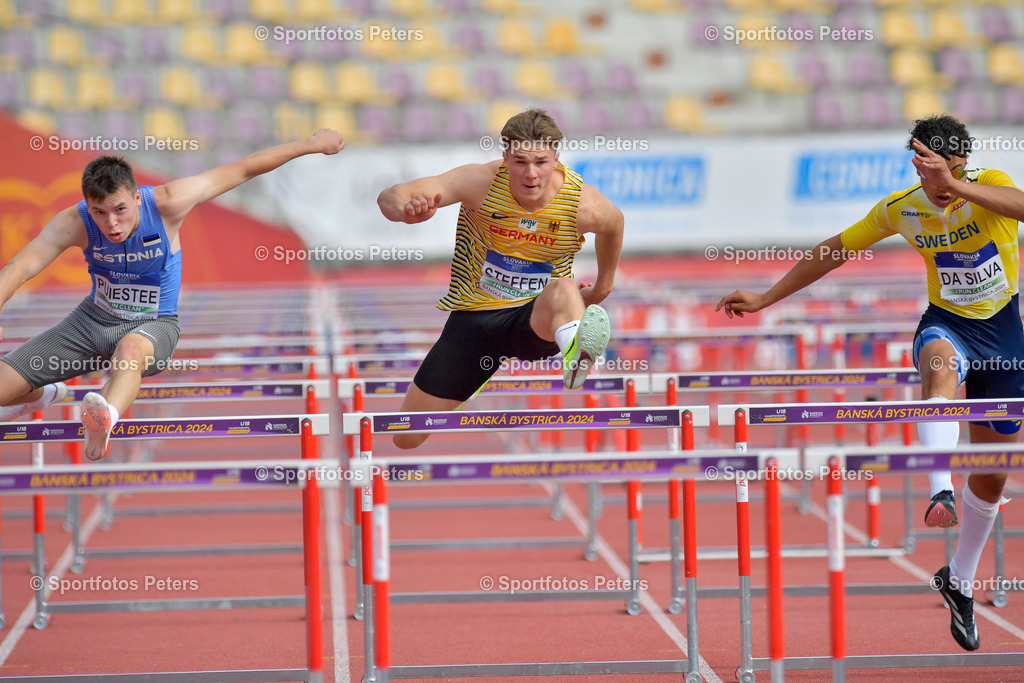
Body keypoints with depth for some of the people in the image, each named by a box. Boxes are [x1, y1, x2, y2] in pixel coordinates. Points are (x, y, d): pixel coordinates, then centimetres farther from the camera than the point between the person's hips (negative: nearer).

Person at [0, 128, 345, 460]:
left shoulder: (166, 205, -23)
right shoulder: (74, 224, -21)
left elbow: (242, 170, -15)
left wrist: (311, 144, -8)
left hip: (154, 324, -3)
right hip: (94, 318, 3)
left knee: (131, 348, -42)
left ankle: (107, 415, -74)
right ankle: (43, 396, 33)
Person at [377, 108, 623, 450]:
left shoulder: (585, 206, -16)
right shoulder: (480, 182, -19)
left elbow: (614, 223, 10)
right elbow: (390, 197, -26)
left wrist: (603, 287, 21)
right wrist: (407, 210, -51)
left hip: (537, 319, -2)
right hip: (473, 317, 2)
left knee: (563, 291, -40)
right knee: (407, 438, 4)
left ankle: (576, 355, -74)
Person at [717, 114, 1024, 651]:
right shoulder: (901, 209, -7)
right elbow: (834, 250, 4)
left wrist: (954, 185, -48)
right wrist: (765, 298, 5)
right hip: (947, 324, 0)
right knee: (941, 365, -41)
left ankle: (959, 580, 31)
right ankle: (940, 492, -59)